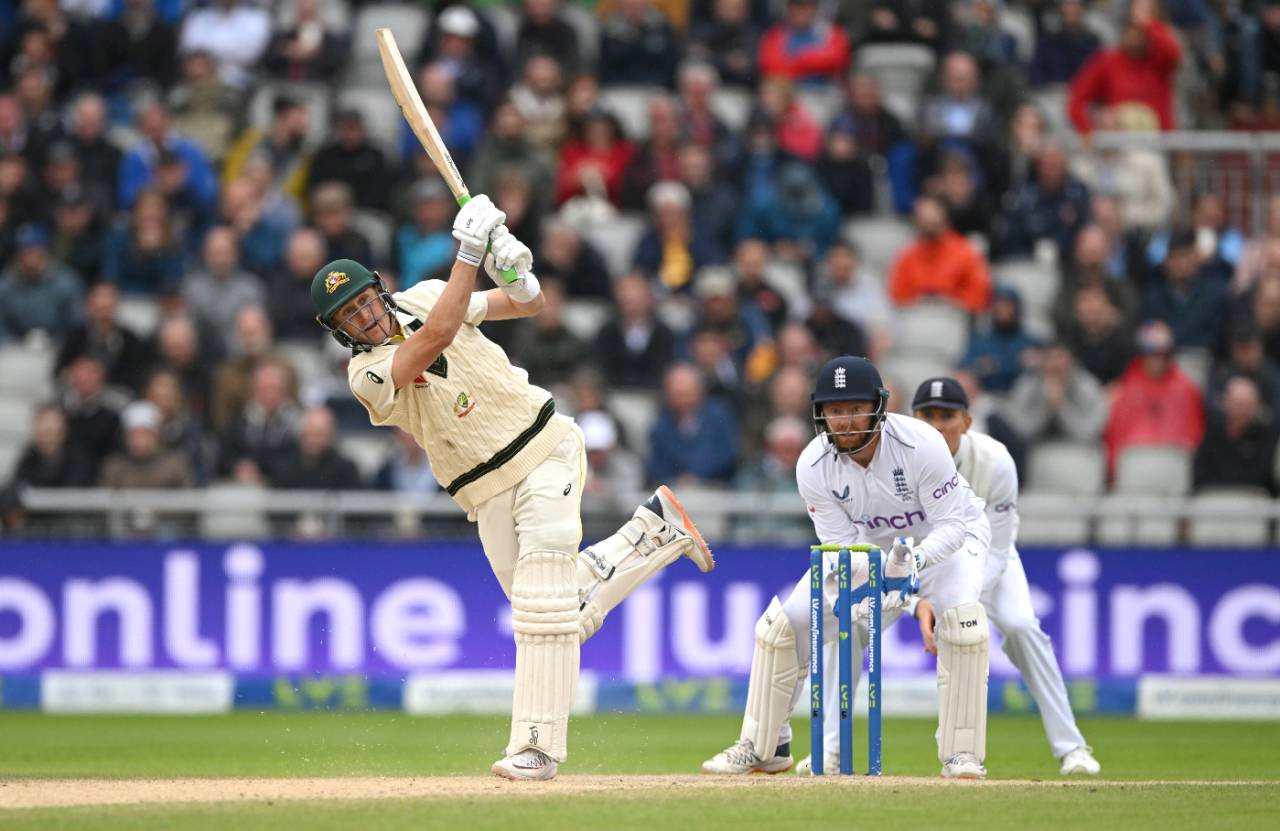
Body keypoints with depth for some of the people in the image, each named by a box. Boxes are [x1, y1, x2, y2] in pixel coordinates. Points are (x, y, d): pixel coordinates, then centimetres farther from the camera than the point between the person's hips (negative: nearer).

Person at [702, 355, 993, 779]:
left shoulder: (920, 444, -34)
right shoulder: (813, 466, -24)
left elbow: (951, 525, -29)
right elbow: (842, 547, -24)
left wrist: (912, 561, -49)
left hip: (946, 537, -3)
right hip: (866, 546, 3)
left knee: (961, 615, -32)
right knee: (782, 623, -6)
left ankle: (961, 753, -21)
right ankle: (763, 747, 14)